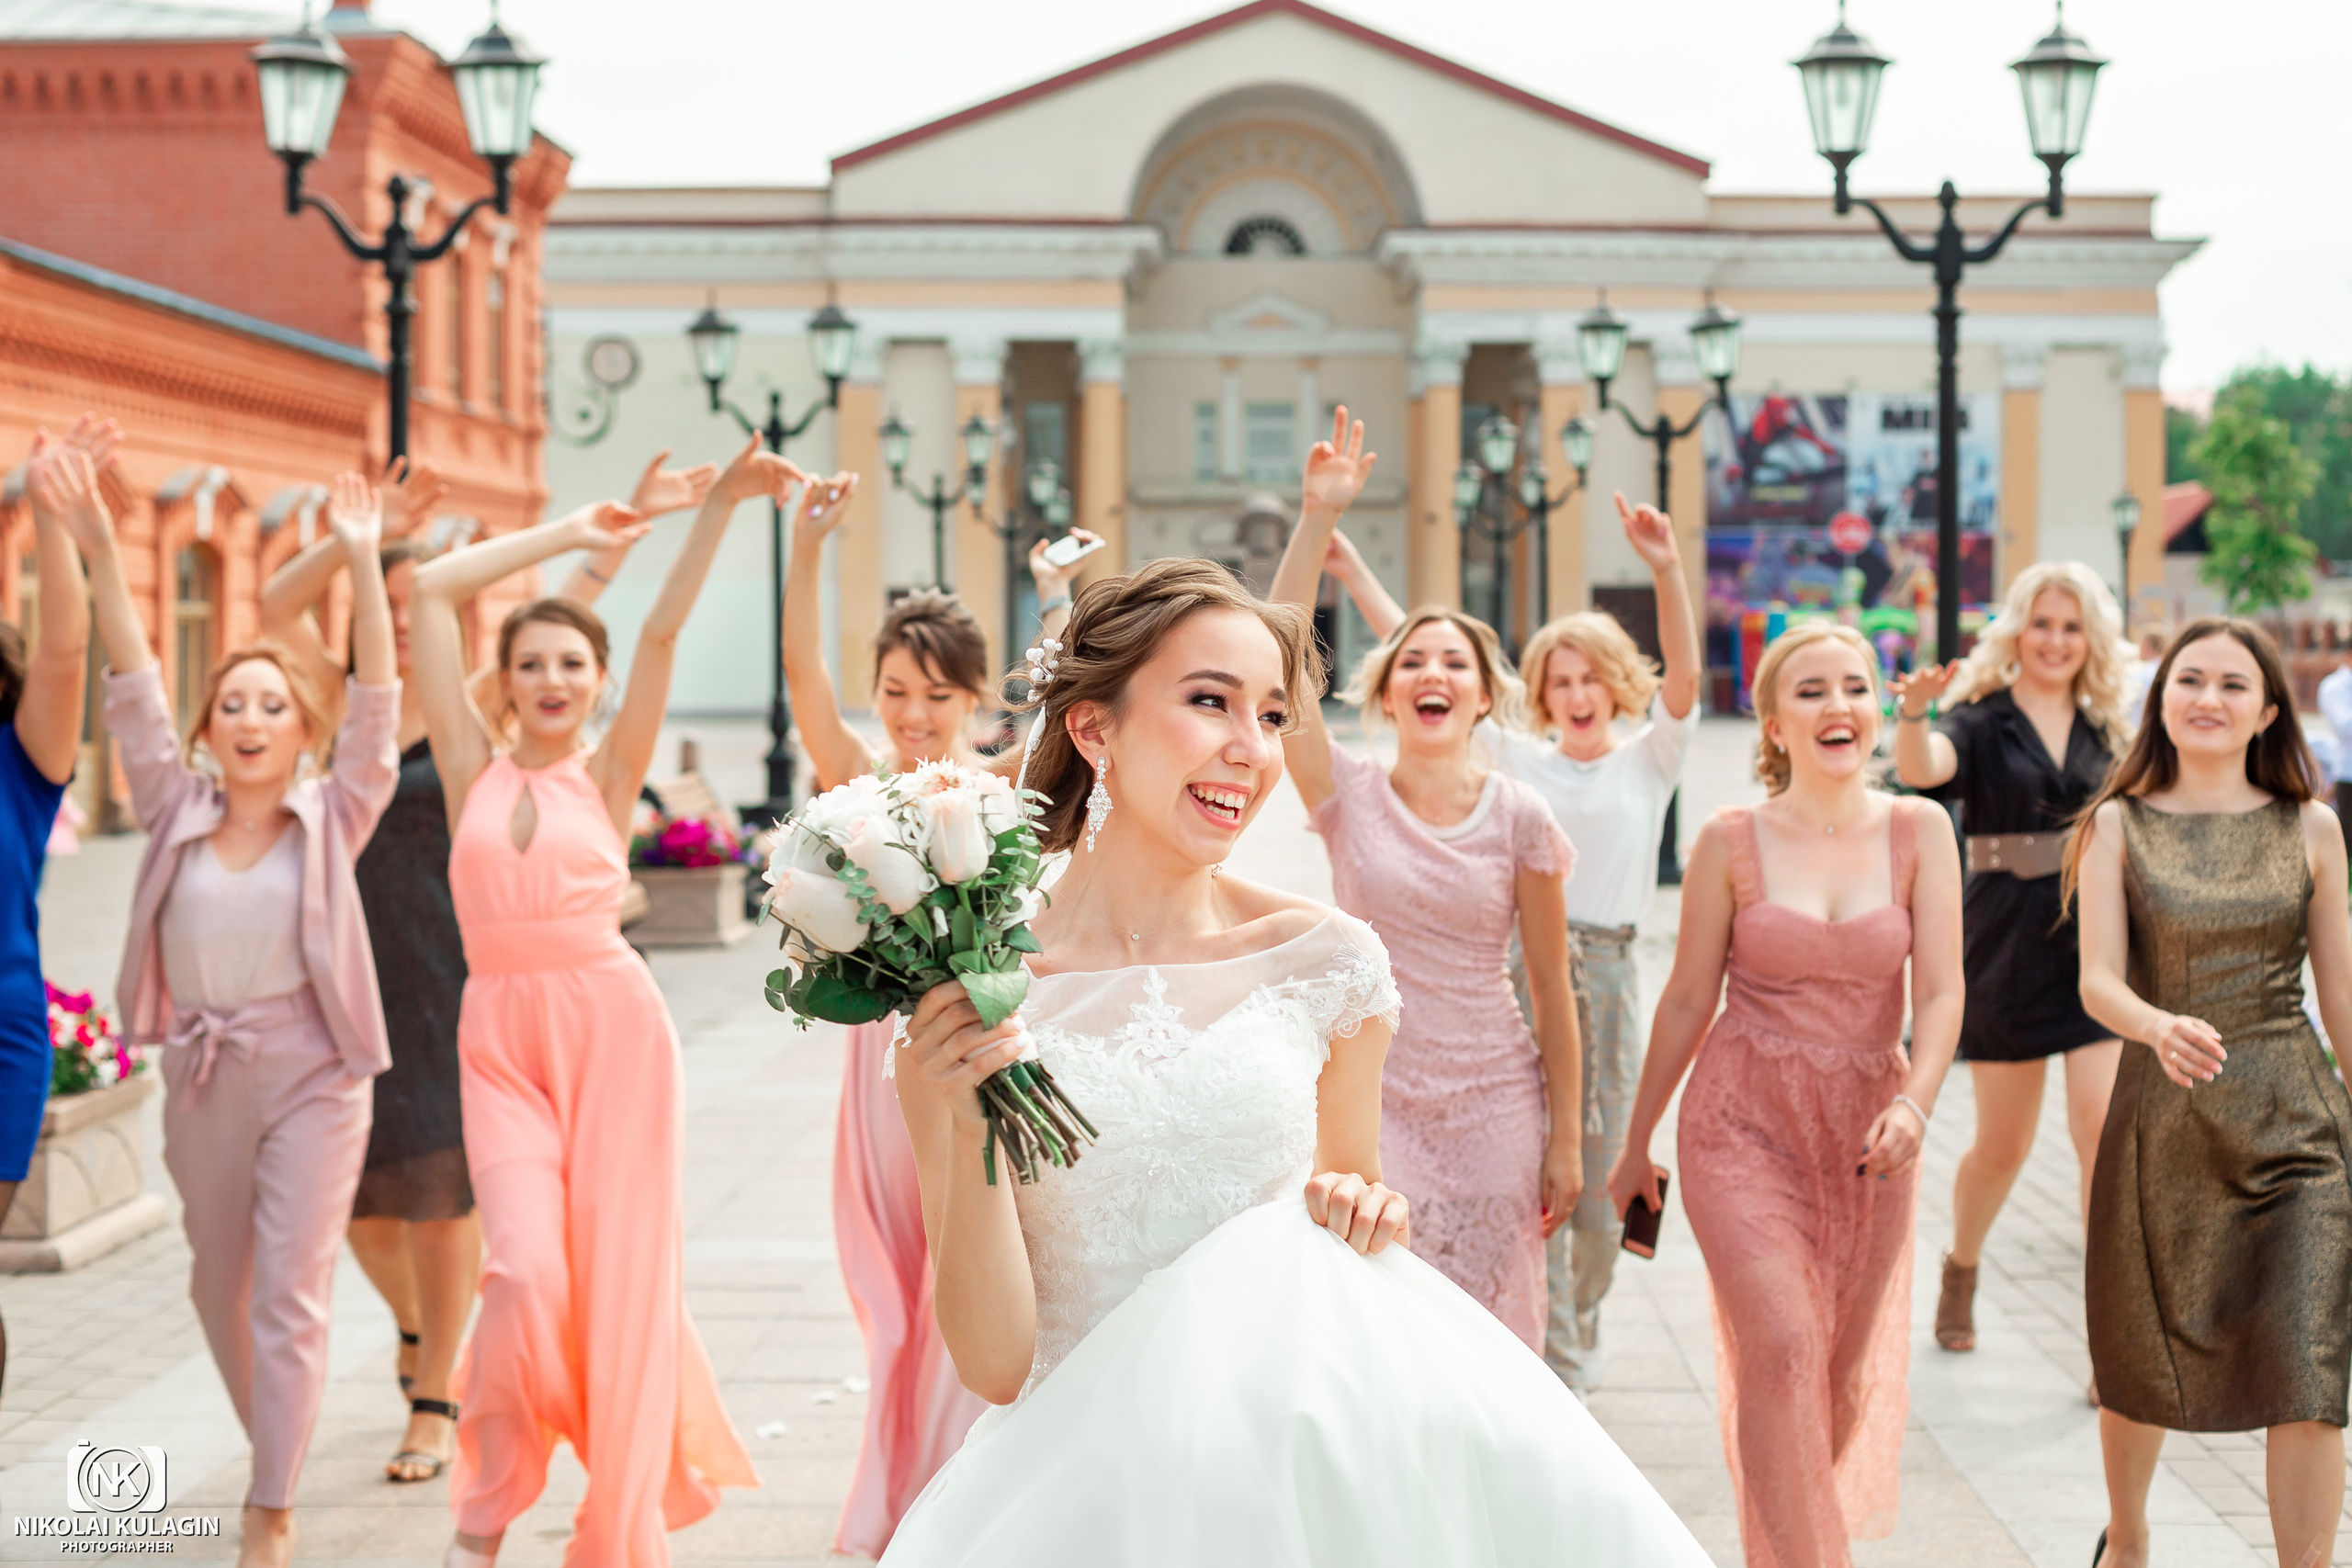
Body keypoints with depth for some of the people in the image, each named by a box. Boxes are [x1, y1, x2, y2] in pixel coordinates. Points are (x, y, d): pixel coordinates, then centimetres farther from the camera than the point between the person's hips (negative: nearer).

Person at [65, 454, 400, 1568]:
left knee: (290, 1296, -6)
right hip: (200, 1076, 3)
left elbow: (376, 705, -13)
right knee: (221, 1288, 16)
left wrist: (363, 565, -23)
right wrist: (98, 551, -17)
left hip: (311, 1074, -3)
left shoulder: (332, 818, -3)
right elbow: (132, 692, -6)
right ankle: (276, 1449, 38)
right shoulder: (177, 812, 2)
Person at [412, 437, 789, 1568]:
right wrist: (566, 536, 13)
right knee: (527, 1269, -14)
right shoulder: (473, 770, 7)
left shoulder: (607, 778, 6)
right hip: (500, 1035, 0)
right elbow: (432, 590, 6)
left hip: (613, 1020, 0)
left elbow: (662, 633, -5)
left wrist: (722, 504, -14)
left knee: (619, 1272, 1)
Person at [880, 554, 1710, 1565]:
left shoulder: (1325, 959, 4)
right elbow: (995, 1365, -3)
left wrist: (1362, 1206, -2)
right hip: (1086, 1456, -2)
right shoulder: (963, 1006, -1)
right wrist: (967, 1129, -16)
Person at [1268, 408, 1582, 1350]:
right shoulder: (1350, 796, -1)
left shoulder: (1519, 817, -1)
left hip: (1492, 1104, 0)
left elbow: (1551, 987, 2)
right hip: (1369, 1096, 0)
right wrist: (1319, 519, -21)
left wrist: (1566, 1138, 0)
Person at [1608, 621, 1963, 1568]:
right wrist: (1636, 1146, 9)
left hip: (1869, 1132, 2)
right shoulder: (1731, 842, -5)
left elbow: (1940, 993, -8)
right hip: (1744, 1128, -2)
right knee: (1782, 1348, -19)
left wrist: (1915, 1105, -26)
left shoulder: (1920, 833, -2)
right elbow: (1686, 1003, 3)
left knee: (1842, 1373, 12)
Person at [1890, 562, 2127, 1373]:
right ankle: (1960, 1269, 39)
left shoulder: (2105, 732, 8)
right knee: (2002, 1145, 10)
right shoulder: (1983, 722, -4)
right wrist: (1912, 713, -48)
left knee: (2105, 1132, -10)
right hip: (2008, 948, -2)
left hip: (2097, 945, 2)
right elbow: (1921, 766, -27)